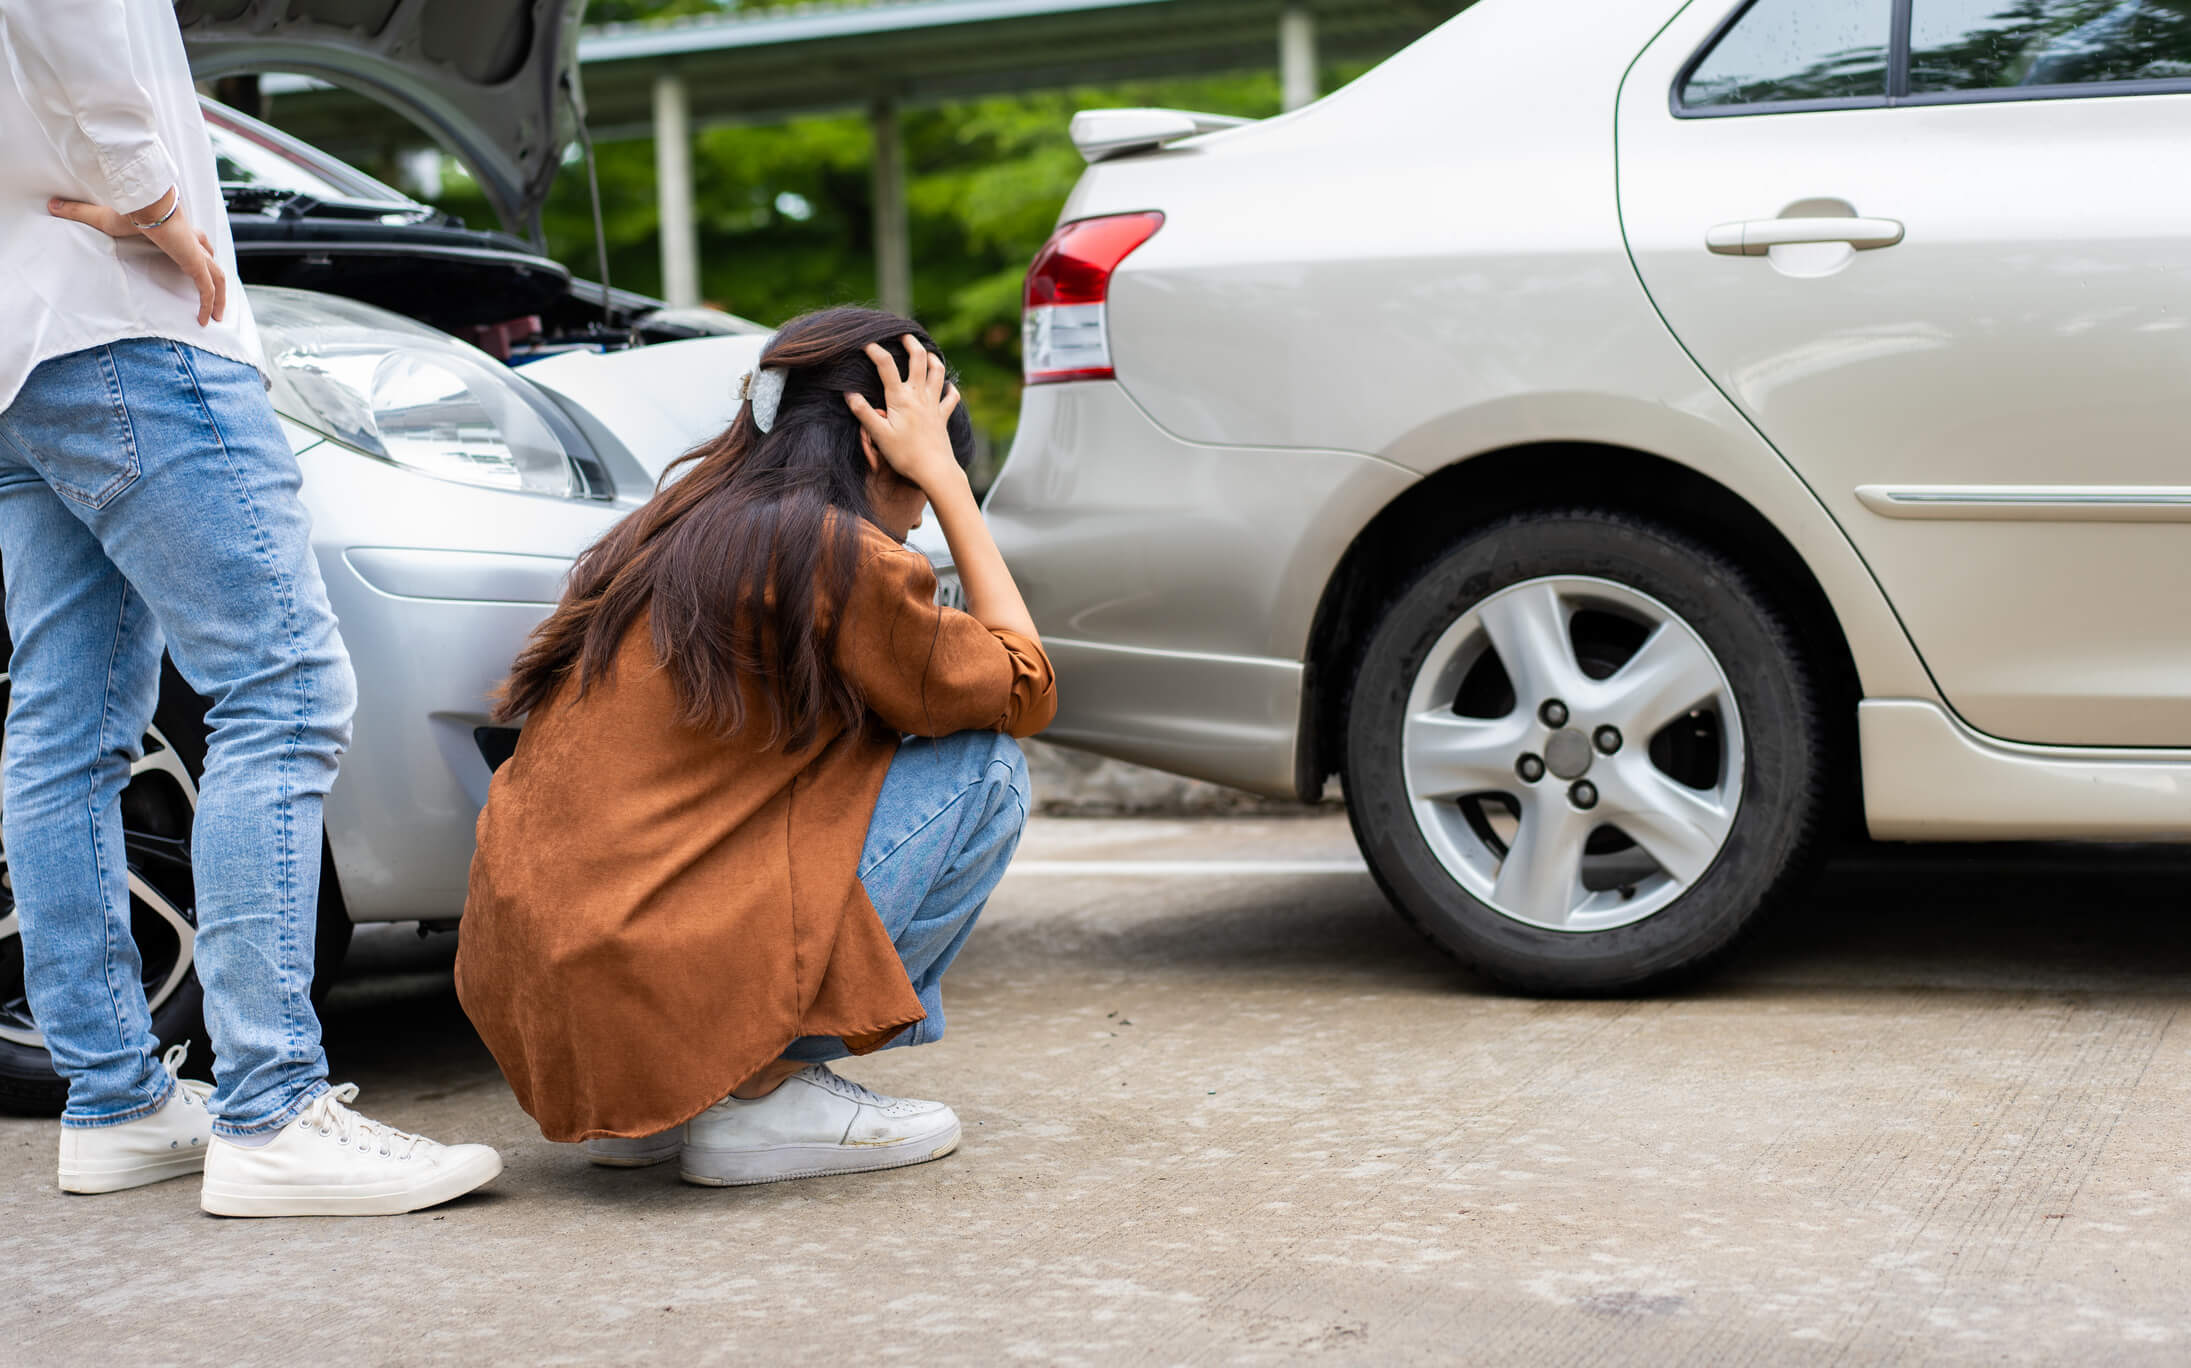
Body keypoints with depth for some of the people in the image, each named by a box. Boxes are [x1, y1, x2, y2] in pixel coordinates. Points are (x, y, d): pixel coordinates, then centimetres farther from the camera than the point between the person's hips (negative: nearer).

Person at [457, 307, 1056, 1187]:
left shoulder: (674, 522, 17)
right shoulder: (839, 555, -9)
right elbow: (1024, 691, 6)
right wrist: (943, 476, 10)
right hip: (651, 998, -9)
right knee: (986, 770, 1)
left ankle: (646, 1113, 16)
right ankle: (766, 1093, 1)